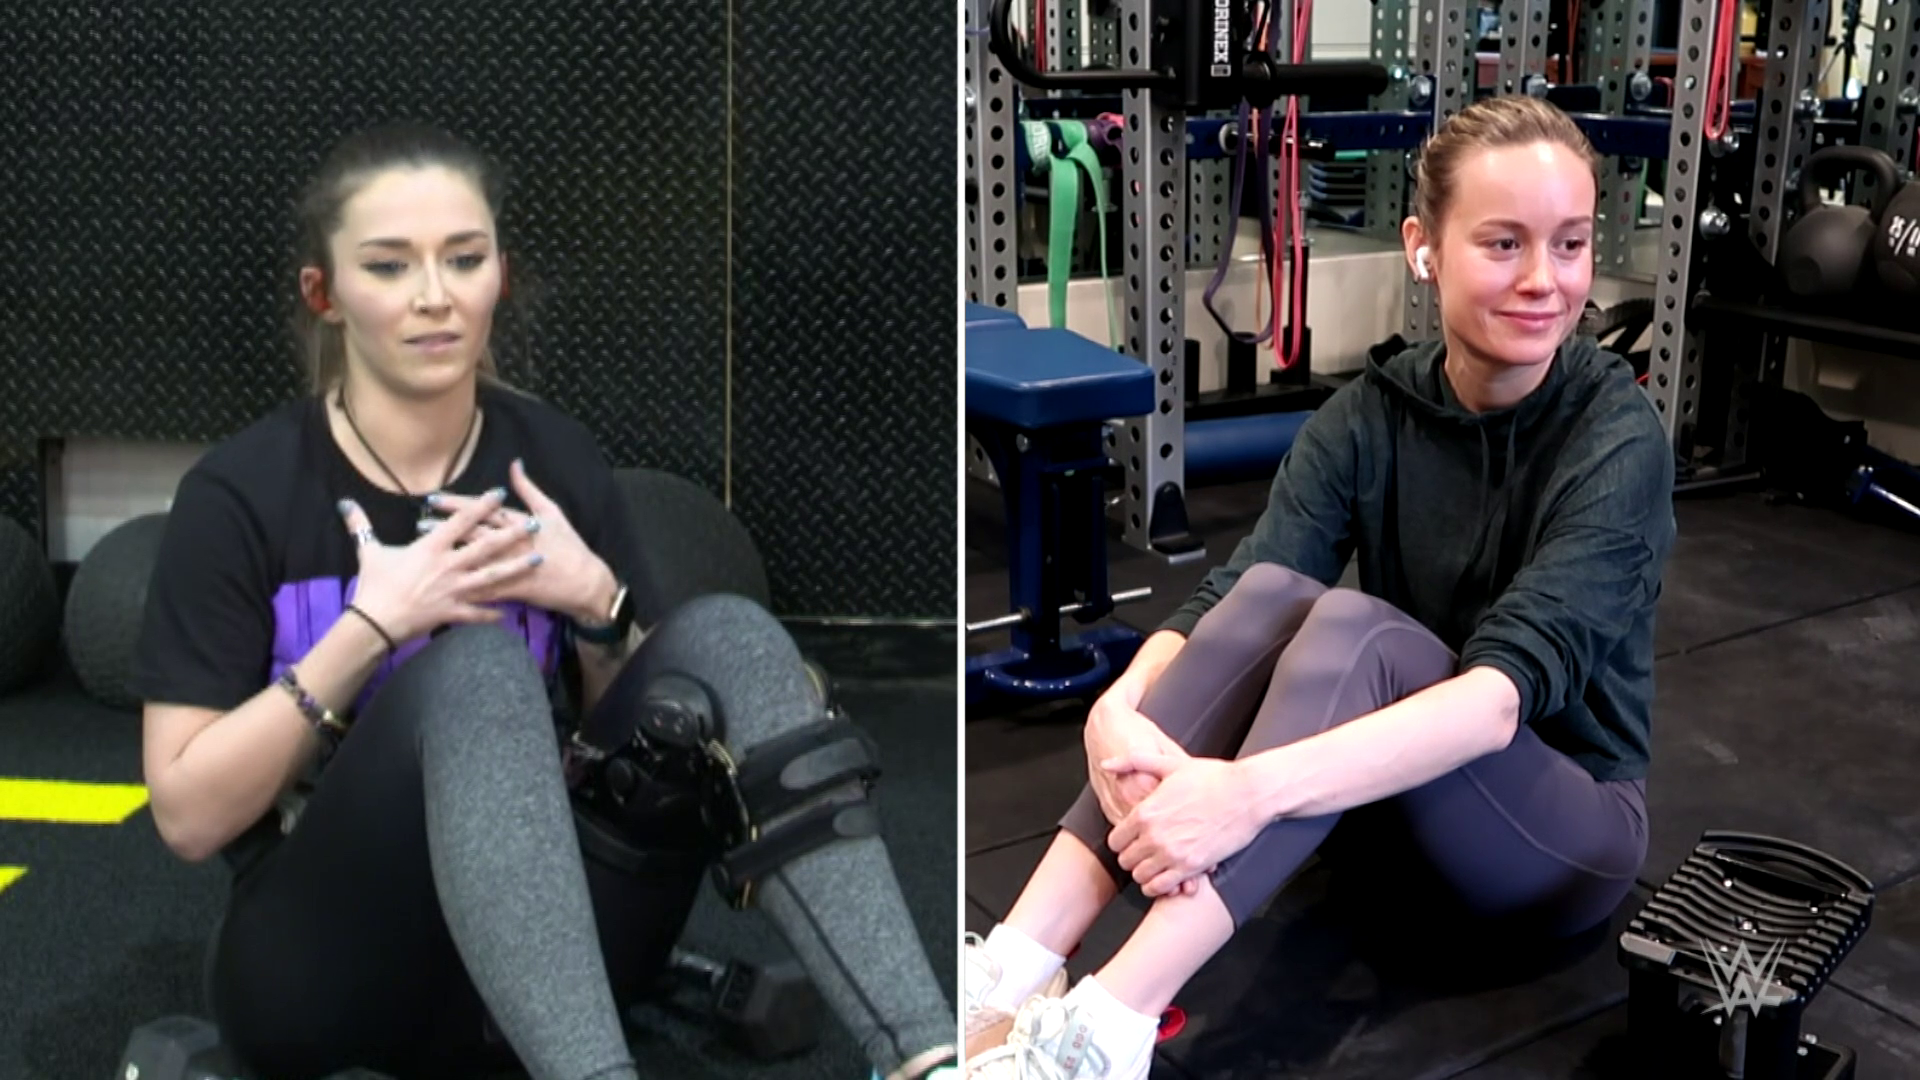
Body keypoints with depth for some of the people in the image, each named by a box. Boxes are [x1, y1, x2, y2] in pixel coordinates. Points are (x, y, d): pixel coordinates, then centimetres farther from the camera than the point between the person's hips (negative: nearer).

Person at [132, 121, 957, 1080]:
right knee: (476, 666, -33)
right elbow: (188, 814, -11)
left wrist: (597, 604, -12)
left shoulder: (556, 459, 3)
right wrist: (372, 625, -20)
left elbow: (646, 718, 8)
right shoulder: (242, 493, -8)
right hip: (326, 967, -3)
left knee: (724, 636, -23)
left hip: (535, 958, 4)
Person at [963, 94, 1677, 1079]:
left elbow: (1507, 690, -33)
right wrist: (1120, 715, -42)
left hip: (1569, 834, -4)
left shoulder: (1618, 438, -20)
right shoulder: (1370, 413, -7)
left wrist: (1252, 789, -48)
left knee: (1355, 630, -34)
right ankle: (1014, 971, -35)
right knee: (1269, 591, -28)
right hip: (1399, 795, 4)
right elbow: (1222, 603, -20)